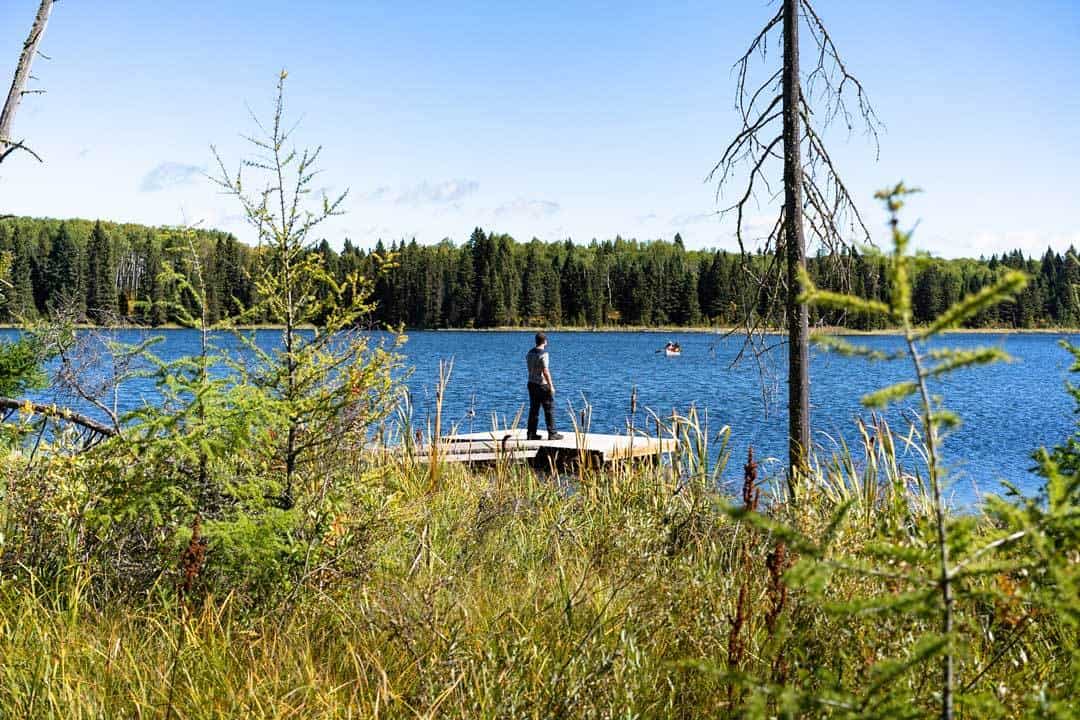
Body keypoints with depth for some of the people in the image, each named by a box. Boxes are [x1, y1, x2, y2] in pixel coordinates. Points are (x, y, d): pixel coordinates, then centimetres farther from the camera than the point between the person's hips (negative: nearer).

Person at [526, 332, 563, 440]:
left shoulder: (529, 353, 7)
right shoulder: (543, 354, -16)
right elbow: (545, 371, -19)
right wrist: (551, 386, -14)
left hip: (532, 384, 7)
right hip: (543, 385, -7)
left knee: (534, 409, 11)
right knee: (549, 409, 1)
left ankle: (531, 434, 12)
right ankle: (552, 433, 4)